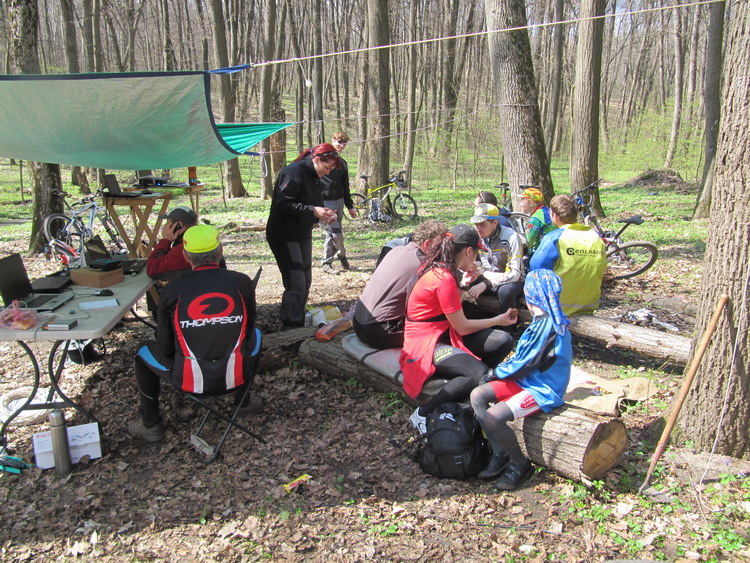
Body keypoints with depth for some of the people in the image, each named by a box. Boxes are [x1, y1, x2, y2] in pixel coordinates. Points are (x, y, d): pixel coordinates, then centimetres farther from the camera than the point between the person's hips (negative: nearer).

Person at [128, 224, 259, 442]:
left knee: (144, 350, 27)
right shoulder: (242, 283, -7)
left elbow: (165, 348, 1)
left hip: (190, 380, -1)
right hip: (237, 376, 1)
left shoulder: (172, 291, -10)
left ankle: (150, 425, 36)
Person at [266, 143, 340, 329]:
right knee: (296, 285, -11)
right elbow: (283, 204, -26)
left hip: (302, 235, 10)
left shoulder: (313, 177, 12)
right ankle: (291, 326, 0)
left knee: (305, 282, 15)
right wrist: (312, 210, -30)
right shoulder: (293, 172, -18)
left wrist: (324, 214, -2)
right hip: (284, 236, -10)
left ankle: (298, 322, 28)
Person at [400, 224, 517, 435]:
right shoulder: (444, 279, -21)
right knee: (481, 375, -31)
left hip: (443, 332, 9)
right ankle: (423, 414, -17)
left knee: (504, 341, -6)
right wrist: (498, 320, 0)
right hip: (426, 342, -9)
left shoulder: (436, 267, 6)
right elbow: (462, 327, -13)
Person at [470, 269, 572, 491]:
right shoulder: (545, 321, 7)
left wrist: (497, 372, -5)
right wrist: (504, 367, 6)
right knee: (477, 395, 0)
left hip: (541, 390, -10)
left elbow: (524, 365, -20)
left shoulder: (546, 326, -23)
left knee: (493, 417, -25)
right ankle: (499, 454, 6)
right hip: (527, 379, 10)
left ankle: (520, 464, -1)